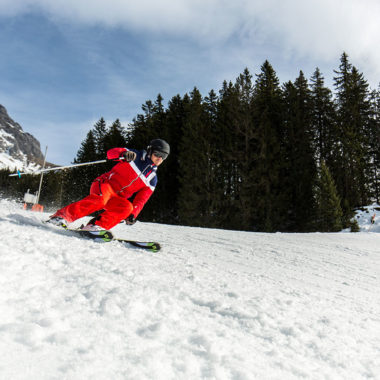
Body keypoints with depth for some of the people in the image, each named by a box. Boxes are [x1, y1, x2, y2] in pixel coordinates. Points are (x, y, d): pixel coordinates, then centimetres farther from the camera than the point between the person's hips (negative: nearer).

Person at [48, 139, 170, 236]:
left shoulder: (152, 180, 11)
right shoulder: (136, 155, 2)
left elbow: (140, 200, 7)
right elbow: (110, 152, -7)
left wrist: (133, 214, -11)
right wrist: (124, 153, -29)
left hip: (117, 198, 4)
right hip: (104, 184, -3)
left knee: (127, 207, -29)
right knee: (100, 199, -35)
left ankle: (97, 225, -36)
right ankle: (63, 215, -29)